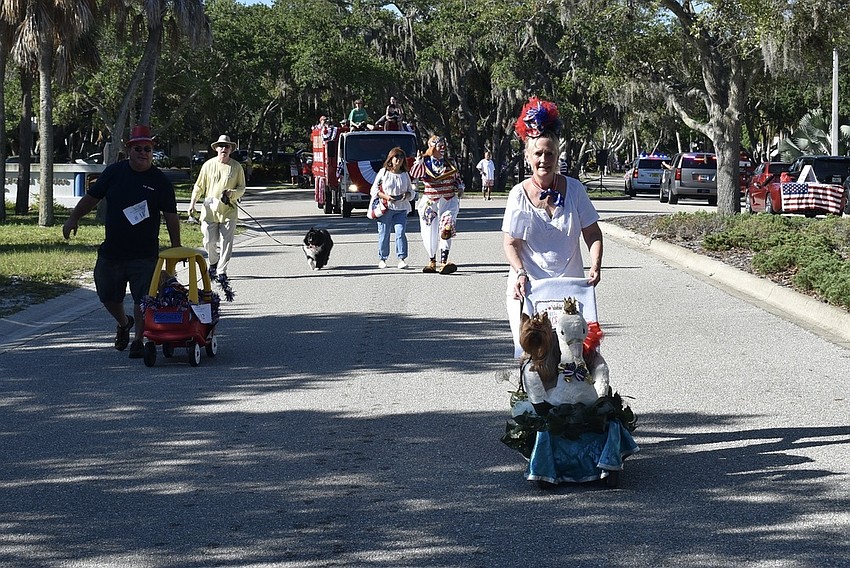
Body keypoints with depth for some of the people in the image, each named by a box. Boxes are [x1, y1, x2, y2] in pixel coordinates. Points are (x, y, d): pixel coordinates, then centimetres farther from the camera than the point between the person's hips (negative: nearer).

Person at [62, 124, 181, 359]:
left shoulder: (160, 181, -2)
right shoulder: (114, 172, 3)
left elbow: (171, 216, 0)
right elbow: (92, 197, 11)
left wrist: (176, 247, -2)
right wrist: (74, 218, 2)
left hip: (144, 254, -3)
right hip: (111, 250, 3)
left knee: (142, 299, -5)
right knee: (108, 296, 12)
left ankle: (138, 340, 7)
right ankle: (123, 323, 40)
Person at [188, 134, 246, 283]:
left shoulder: (236, 167, 2)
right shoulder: (208, 165, 4)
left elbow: (242, 188, 8)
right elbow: (199, 186, 9)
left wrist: (231, 193, -12)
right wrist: (193, 203, 1)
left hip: (229, 211, -1)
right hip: (210, 210, 1)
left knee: (226, 242, -4)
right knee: (209, 242, 3)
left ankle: (221, 271, 6)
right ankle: (213, 263, 31)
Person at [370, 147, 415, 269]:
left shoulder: (405, 175, 11)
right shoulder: (383, 172, 2)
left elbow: (411, 191, 16)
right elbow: (374, 190, 1)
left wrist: (407, 195, -8)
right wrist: (386, 196, -15)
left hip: (401, 209, 2)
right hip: (385, 208, -2)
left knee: (401, 233, -11)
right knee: (384, 234, 3)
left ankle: (402, 258, -12)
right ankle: (382, 259, 14)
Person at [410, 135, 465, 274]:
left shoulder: (450, 163, 10)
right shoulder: (425, 162, 1)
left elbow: (457, 177, 22)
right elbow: (414, 174, -15)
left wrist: (460, 187, 5)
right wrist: (418, 161, -22)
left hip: (449, 201, 0)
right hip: (430, 202, 0)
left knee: (446, 230, -18)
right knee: (430, 232, 6)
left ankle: (443, 262, -24)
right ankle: (432, 261, 26)